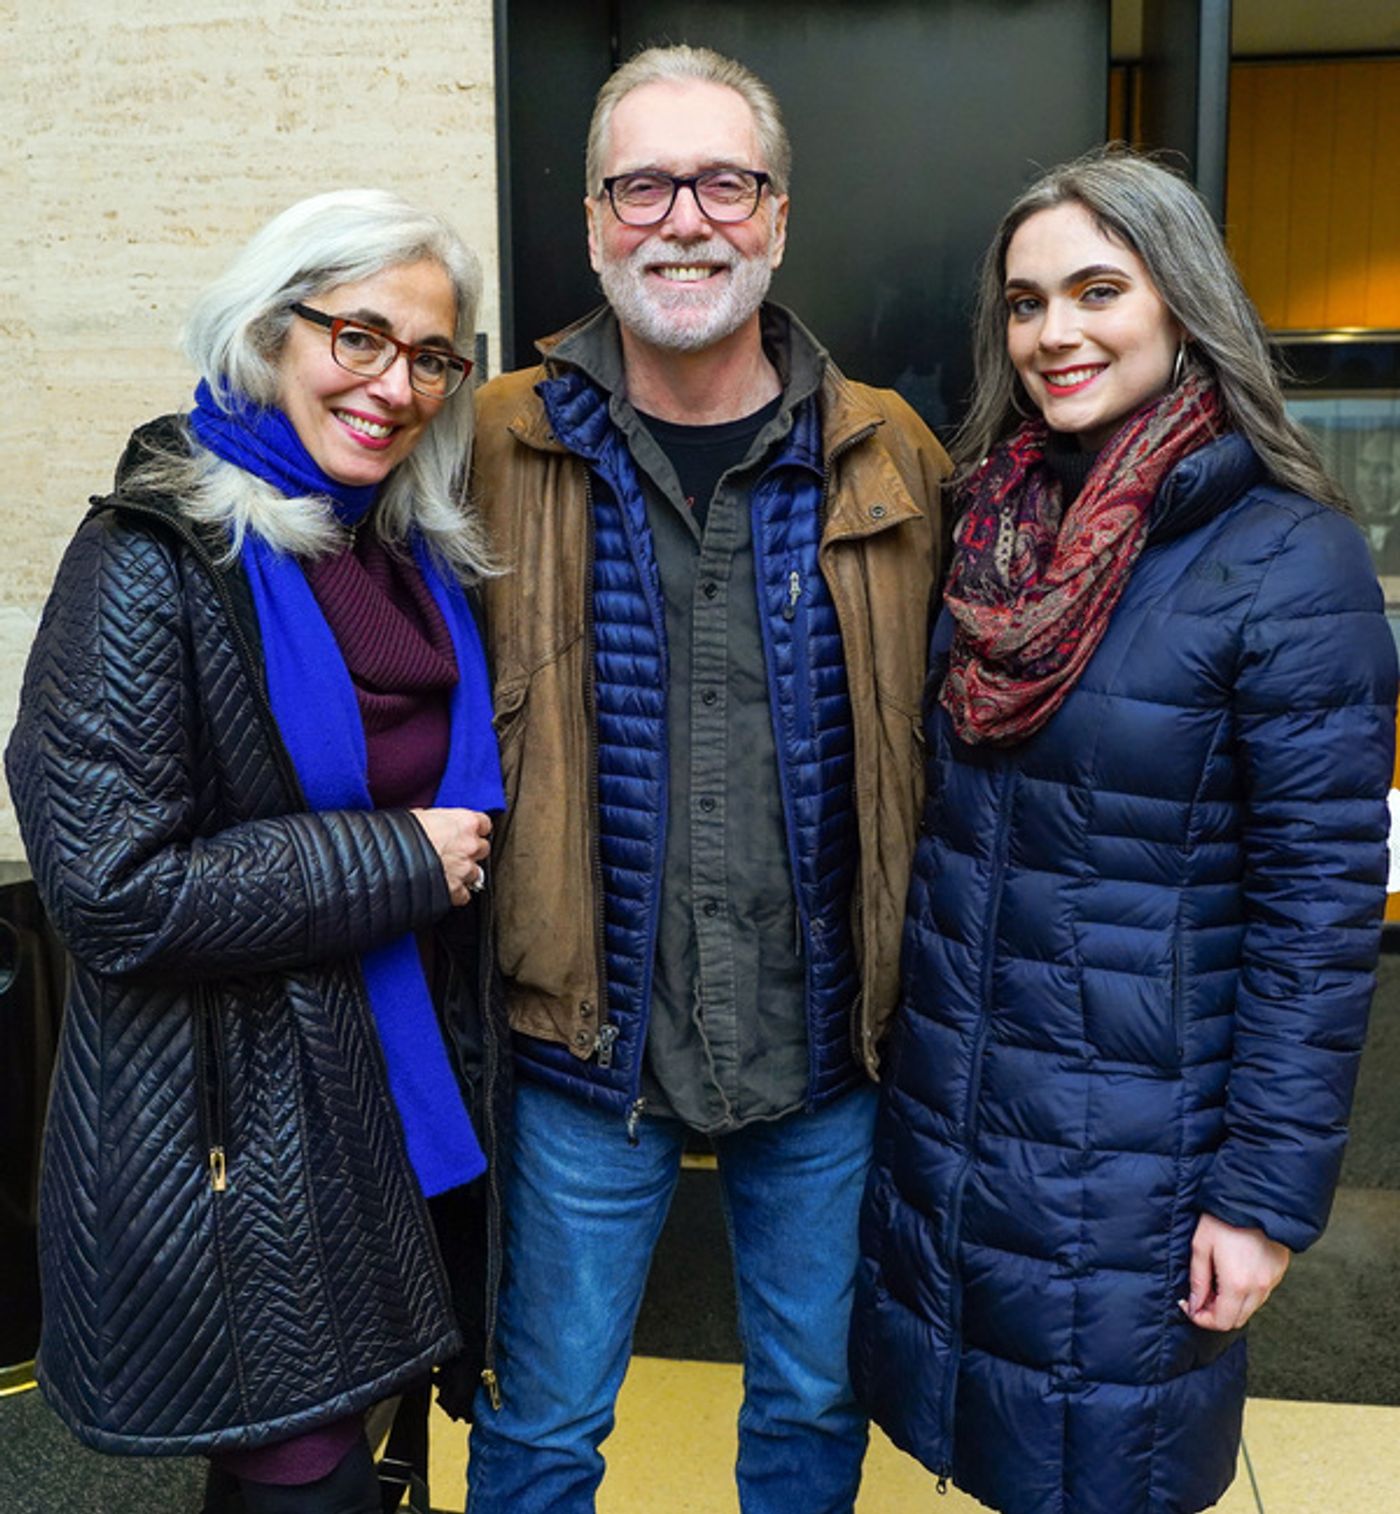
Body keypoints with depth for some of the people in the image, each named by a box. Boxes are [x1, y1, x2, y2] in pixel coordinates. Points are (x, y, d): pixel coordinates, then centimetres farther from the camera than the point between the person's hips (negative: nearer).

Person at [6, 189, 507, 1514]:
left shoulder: (421, 554, 8)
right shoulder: (155, 558, -13)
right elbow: (113, 887, -19)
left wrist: (461, 843, 2)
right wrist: (398, 861, -15)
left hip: (415, 1096, 6)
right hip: (245, 1140, -6)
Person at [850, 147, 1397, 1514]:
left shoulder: (1287, 560, -16)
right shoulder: (992, 525, 2)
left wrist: (1269, 1191, -14)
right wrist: (900, 1030, 10)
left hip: (1133, 1132, -5)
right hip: (942, 1094, 6)